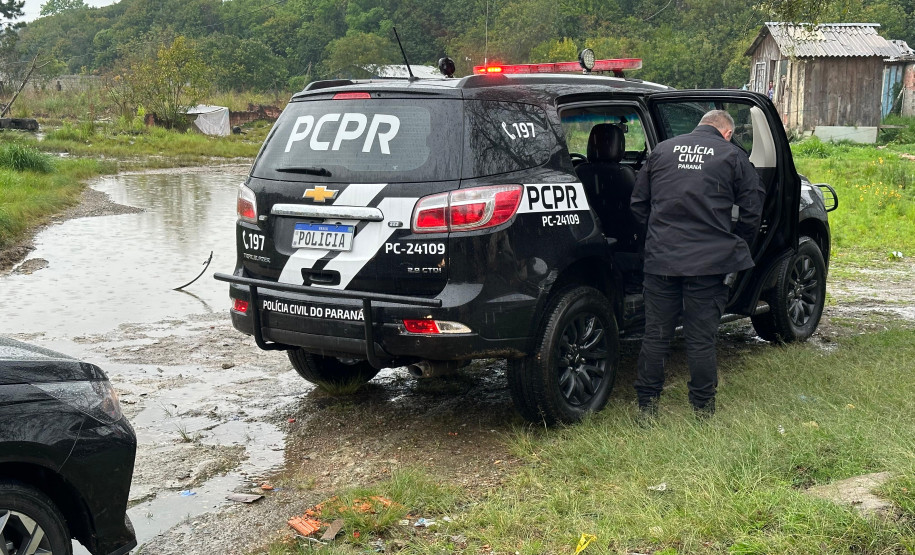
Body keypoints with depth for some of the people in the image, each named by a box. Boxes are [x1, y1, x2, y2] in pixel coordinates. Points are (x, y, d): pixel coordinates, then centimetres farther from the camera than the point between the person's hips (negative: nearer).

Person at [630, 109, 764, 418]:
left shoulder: (662, 150, 11)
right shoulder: (732, 156, 3)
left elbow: (638, 203, 14)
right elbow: (752, 211, 3)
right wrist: (737, 248, 18)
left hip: (660, 257, 2)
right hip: (708, 261, -2)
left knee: (656, 334, 8)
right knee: (701, 337, 6)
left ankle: (647, 403, 15)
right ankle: (703, 405, 15)